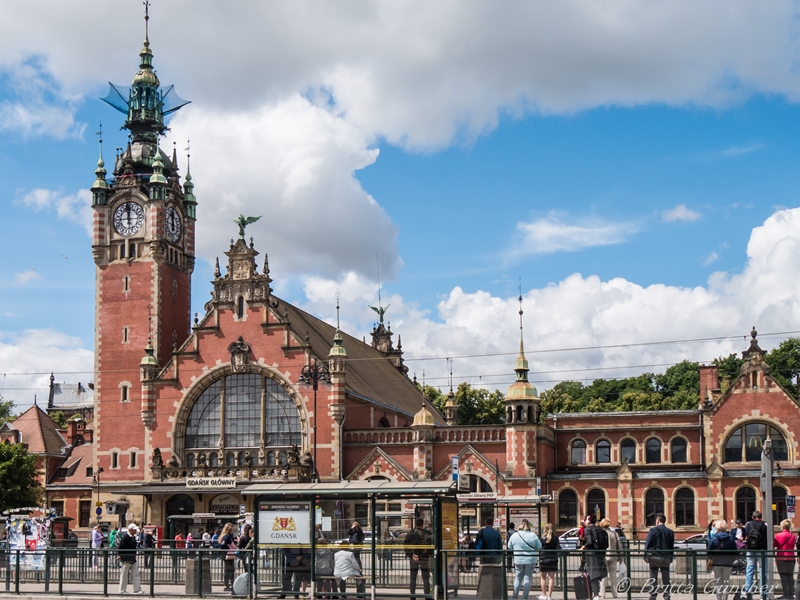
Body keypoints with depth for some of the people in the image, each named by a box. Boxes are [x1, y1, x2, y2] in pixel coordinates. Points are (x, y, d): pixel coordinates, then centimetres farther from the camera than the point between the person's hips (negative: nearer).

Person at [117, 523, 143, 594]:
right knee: (124, 575, 3)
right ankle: (122, 590, 13)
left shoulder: (133, 537, 10)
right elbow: (120, 548, -16)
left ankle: (137, 590, 3)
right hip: (126, 560, -8)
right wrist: (121, 556, -11)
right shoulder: (125, 537, -16)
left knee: (136, 574, 3)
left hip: (133, 559, 8)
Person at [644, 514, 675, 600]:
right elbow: (672, 546, 8)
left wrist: (646, 556, -1)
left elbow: (647, 544, -8)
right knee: (666, 579, 7)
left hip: (654, 557, -3)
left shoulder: (653, 530, -8)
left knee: (653, 579, 2)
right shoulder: (670, 532, 4)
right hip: (666, 558, 3)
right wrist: (670, 558, 14)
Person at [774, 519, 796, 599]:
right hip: (791, 558, 5)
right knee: (790, 576, 8)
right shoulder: (793, 536, 5)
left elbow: (774, 544, 0)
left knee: (783, 576, -2)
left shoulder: (779, 535, -10)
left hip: (781, 558, -5)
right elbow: (793, 545, 14)